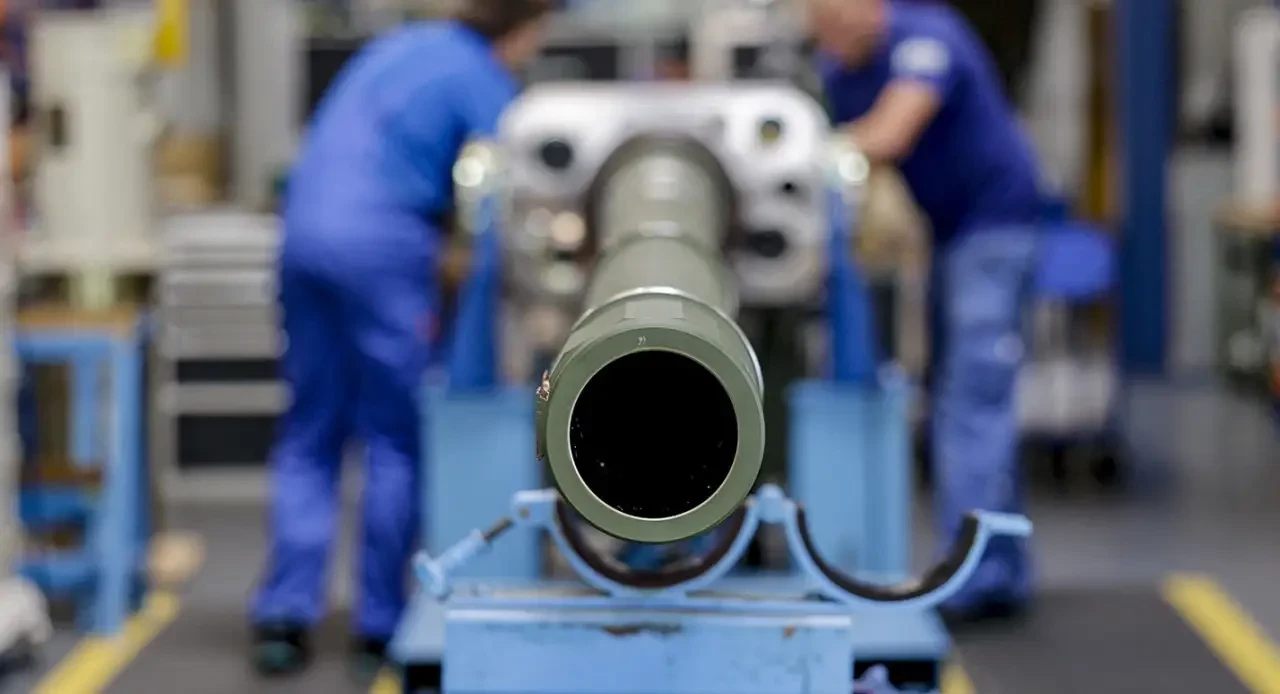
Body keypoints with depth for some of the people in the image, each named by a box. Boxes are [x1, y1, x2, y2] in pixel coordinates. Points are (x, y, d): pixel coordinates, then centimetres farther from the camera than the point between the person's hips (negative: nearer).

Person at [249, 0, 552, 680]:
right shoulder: (482, 82, -2)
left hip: (304, 235, 7)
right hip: (384, 247, -7)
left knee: (310, 436, 11)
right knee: (396, 442, 3)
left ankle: (285, 613, 6)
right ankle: (380, 625, 6)